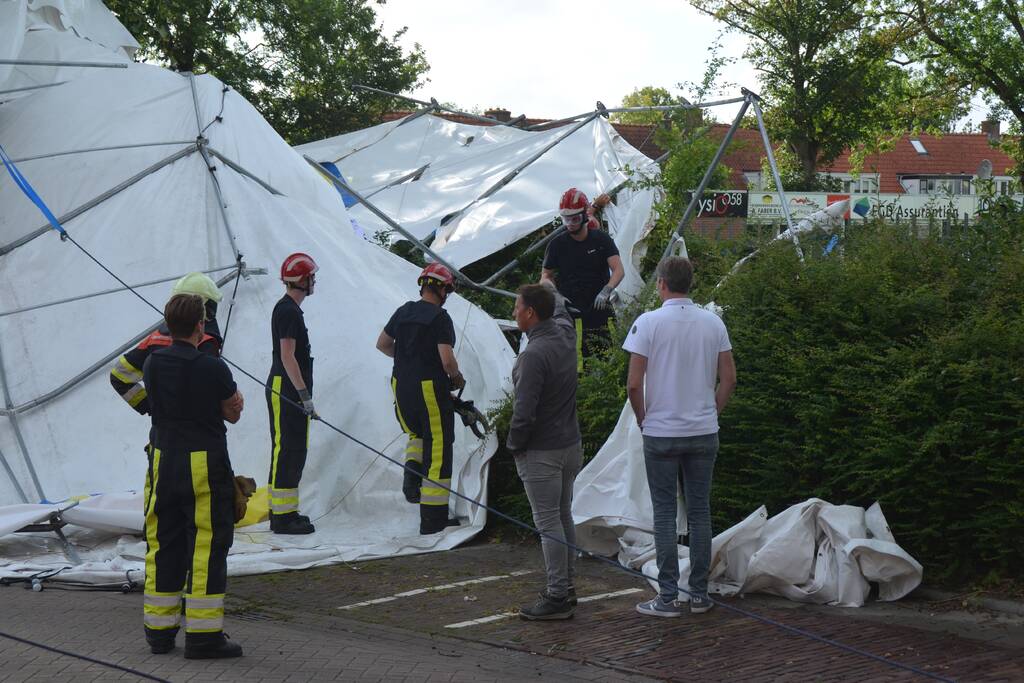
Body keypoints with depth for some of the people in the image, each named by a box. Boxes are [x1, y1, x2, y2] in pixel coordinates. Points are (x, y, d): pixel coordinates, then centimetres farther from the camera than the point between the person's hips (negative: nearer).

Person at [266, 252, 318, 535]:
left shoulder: (290, 309, 18)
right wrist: (304, 394, -22)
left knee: (289, 452, 14)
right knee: (288, 451, -10)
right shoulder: (288, 310, -14)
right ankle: (282, 517, -9)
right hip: (286, 391, -11)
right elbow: (287, 356, -20)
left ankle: (283, 512, 19)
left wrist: (303, 393, 23)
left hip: (289, 392, 11)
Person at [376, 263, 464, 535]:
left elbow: (382, 344, 18)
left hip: (401, 387, 6)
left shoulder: (403, 311, 6)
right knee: (437, 450, 1)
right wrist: (457, 378, -1)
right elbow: (447, 360, -20)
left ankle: (412, 479, 6)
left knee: (417, 434, 32)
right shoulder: (440, 318, -14)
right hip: (430, 388, -6)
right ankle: (433, 519, 3)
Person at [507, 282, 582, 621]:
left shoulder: (533, 355, -24)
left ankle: (557, 597, 0)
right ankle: (565, 585, 26)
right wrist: (549, 289, 48)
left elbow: (524, 411, -25)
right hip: (571, 445, 9)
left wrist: (514, 444, -8)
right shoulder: (565, 334, 1)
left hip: (541, 452, -9)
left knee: (549, 523, -4)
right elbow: (560, 309, 27)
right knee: (563, 517, 17)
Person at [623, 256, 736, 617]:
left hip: (661, 433, -3)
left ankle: (668, 597, 3)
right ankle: (699, 594, 14)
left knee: (665, 513, 3)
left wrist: (643, 419, 3)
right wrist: (711, 413, 13)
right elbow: (729, 379, 2)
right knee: (700, 512, 10)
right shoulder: (713, 323, 1)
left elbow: (633, 384, -12)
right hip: (704, 433, 3)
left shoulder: (649, 322, -10)